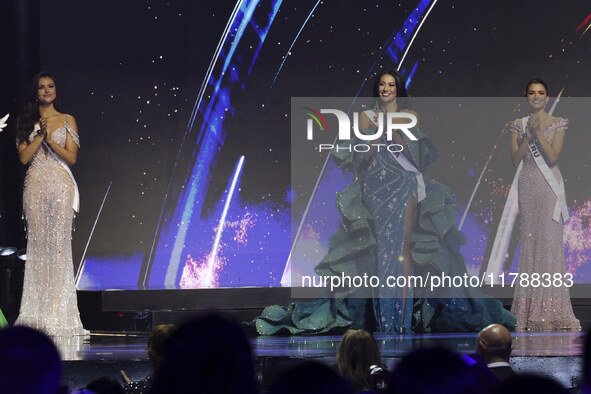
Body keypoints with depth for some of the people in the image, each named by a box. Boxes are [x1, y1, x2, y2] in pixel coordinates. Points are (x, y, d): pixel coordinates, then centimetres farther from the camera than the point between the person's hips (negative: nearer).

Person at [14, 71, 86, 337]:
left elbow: (71, 157, 1)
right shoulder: (27, 122, 11)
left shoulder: (67, 121, 9)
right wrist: (40, 134, -7)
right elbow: (24, 157, 1)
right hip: (35, 185, 1)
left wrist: (50, 139, -10)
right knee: (38, 243, -2)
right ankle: (39, 311, 1)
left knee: (59, 243, -6)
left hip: (61, 185, -1)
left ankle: (57, 312, -7)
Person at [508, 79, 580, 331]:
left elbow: (552, 156, -9)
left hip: (550, 186, -3)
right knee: (528, 240, 1)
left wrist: (538, 133, -15)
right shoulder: (518, 125, 10)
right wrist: (528, 136, -11)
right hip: (527, 185, 3)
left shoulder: (557, 124, 3)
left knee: (550, 240, -7)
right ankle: (530, 306, 5)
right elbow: (515, 159, 1)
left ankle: (550, 307, -4)